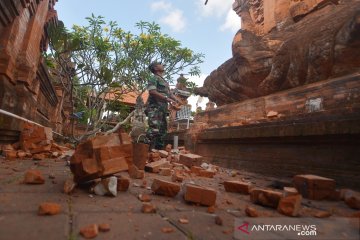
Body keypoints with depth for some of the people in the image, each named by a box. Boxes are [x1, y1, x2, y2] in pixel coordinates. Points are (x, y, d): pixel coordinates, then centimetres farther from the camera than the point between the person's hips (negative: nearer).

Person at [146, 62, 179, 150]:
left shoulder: (165, 81, 27)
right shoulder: (154, 78, 0)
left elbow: (170, 93, 23)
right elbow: (152, 92, -14)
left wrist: (177, 101, 6)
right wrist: (166, 98, -17)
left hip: (163, 109, 9)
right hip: (155, 108, -9)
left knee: (162, 130, 10)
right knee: (154, 130, -17)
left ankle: (160, 150, 17)